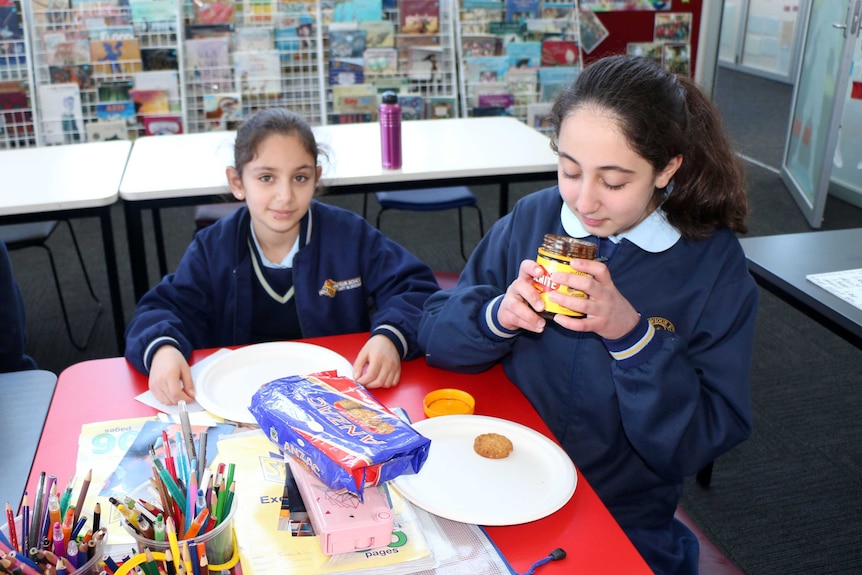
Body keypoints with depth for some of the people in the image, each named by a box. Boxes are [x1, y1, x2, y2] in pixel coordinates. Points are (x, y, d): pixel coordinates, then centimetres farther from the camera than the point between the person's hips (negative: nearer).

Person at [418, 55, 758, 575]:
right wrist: (497, 316, -22)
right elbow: (435, 336, -2)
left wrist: (633, 336, -27)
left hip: (625, 526, -1)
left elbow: (699, 444, -13)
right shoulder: (532, 219, -4)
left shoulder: (714, 264, -11)